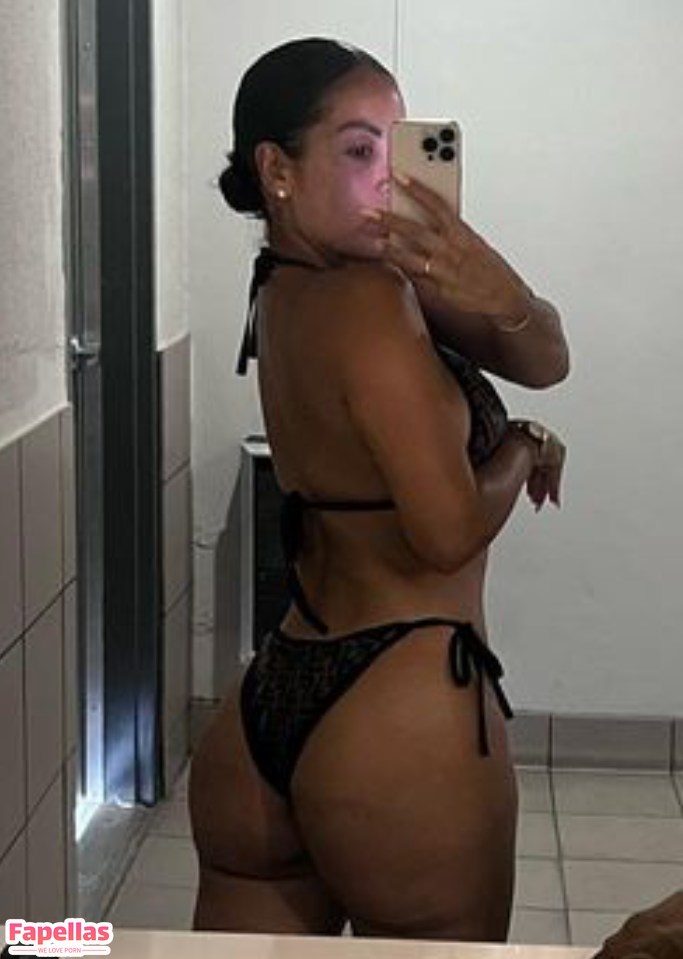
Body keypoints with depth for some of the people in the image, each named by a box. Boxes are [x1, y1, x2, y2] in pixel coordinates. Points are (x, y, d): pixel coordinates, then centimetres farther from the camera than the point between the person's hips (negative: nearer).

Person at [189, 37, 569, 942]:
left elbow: (544, 360, 4)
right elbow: (450, 530, -17)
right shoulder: (370, 297, -17)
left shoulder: (294, 285, 9)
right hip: (403, 713, -8)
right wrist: (524, 447, 1)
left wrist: (506, 302, -18)